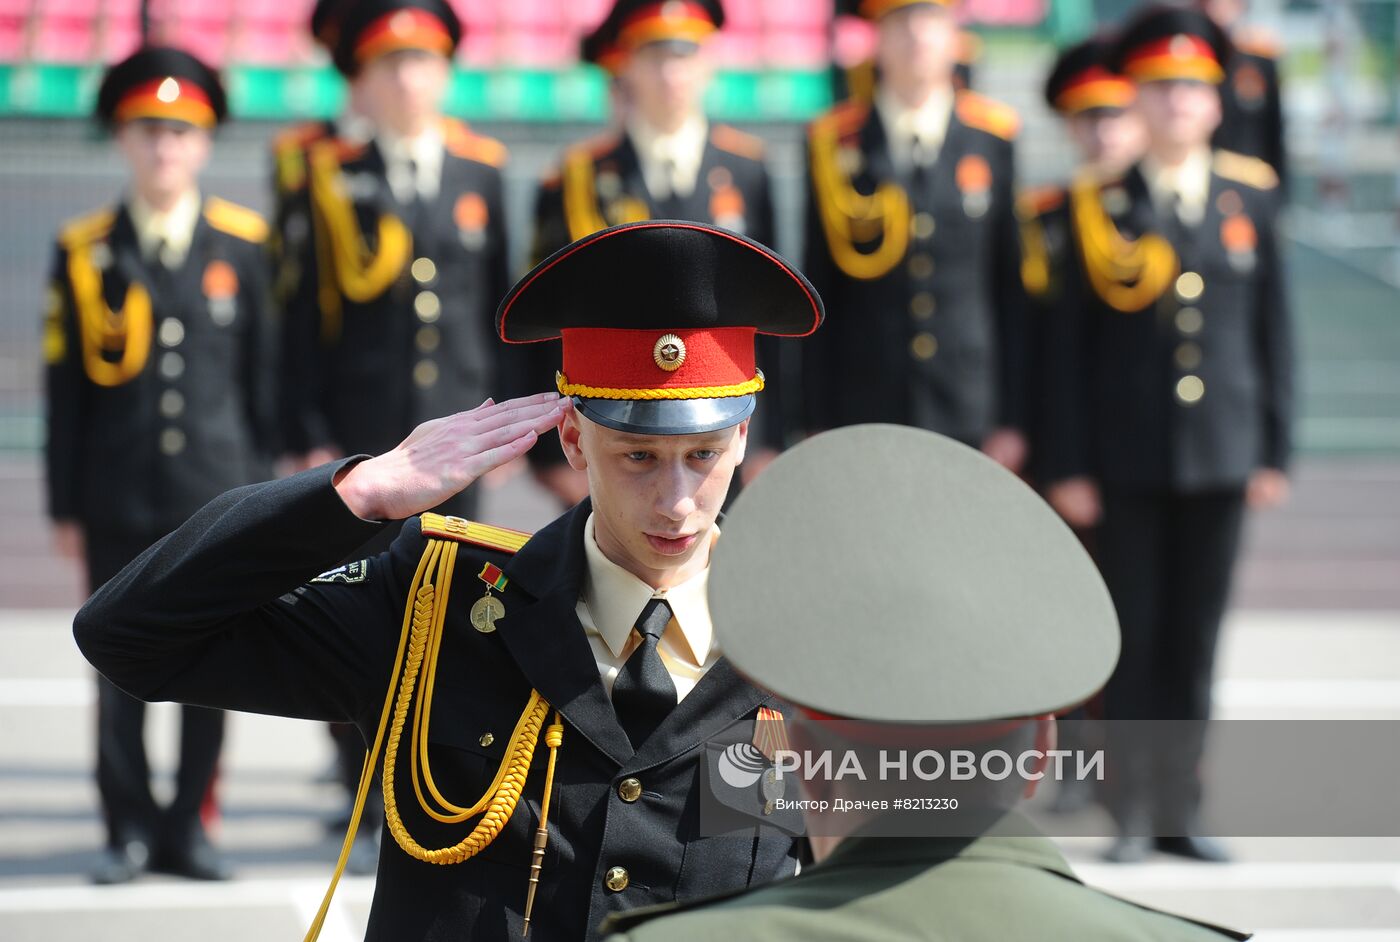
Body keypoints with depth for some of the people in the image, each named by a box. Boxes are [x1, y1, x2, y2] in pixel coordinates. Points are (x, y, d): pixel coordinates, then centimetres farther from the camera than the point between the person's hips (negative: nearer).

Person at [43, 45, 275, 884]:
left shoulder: (242, 246, 4)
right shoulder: (84, 252, 2)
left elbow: (262, 374, 8)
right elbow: (64, 387, 4)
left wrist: (262, 487, 5)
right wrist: (66, 506, 1)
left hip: (217, 498, 1)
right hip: (119, 503, -1)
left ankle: (187, 826, 14)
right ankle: (130, 831, 12)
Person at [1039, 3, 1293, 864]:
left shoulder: (1251, 198, 7)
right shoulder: (1098, 206, 0)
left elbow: (1273, 331, 9)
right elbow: (1069, 341, 0)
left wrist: (1276, 451, 4)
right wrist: (1069, 465, -4)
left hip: (1221, 458, 2)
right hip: (1129, 460, -2)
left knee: (1197, 637, 6)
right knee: (1134, 636, 1)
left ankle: (1180, 809, 14)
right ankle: (1132, 814, 8)